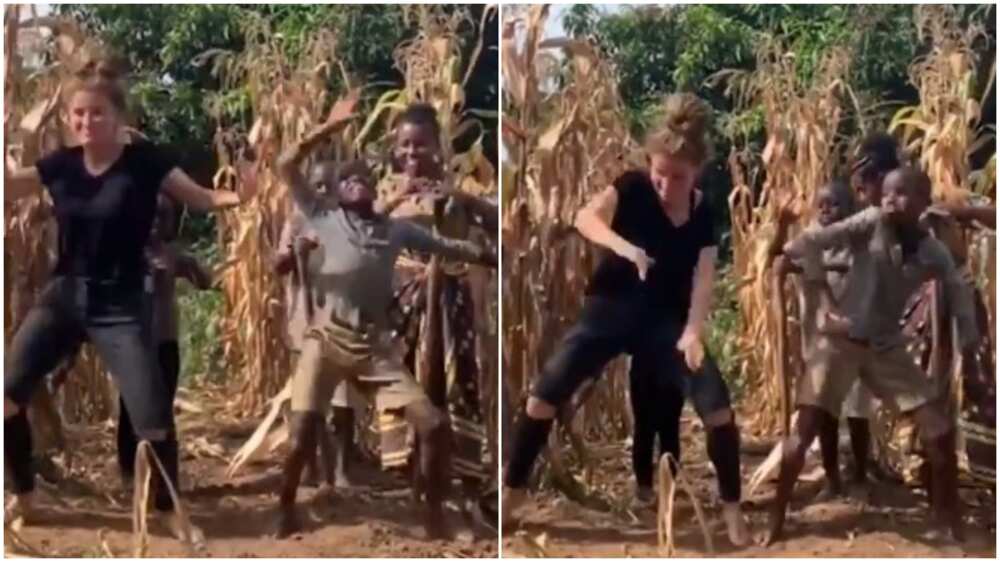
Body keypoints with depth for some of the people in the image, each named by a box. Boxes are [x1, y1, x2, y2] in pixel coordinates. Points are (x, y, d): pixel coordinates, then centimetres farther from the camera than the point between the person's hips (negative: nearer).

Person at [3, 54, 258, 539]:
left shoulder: (144, 162, -9)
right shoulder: (60, 164, 1)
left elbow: (201, 198, -5)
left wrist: (237, 196, -25)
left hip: (118, 305, -4)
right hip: (63, 296, 4)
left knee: (153, 419, -10)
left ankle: (168, 508, 15)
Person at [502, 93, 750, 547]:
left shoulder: (705, 213, -5)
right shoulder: (632, 187, -12)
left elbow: (703, 277, -14)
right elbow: (586, 218, -30)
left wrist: (693, 332, -31)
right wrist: (624, 246, -50)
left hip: (666, 321, 1)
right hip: (610, 309, -1)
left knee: (717, 403, -13)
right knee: (545, 394, -13)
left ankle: (731, 508, 3)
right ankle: (511, 494, 4)